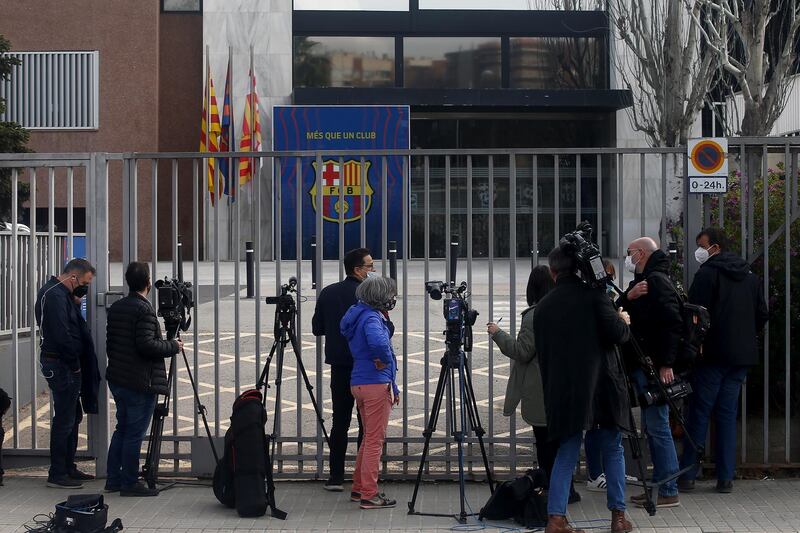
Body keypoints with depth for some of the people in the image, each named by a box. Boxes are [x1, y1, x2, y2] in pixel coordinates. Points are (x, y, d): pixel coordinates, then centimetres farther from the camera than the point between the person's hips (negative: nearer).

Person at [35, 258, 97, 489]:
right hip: (61, 365, -11)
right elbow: (62, 335, -23)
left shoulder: (61, 293, 15)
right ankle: (57, 474, 0)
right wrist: (75, 363, -14)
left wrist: (75, 302, 3)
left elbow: (75, 327, 17)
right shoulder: (54, 295, -18)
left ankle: (68, 468, 25)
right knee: (64, 420, -6)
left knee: (73, 417, 17)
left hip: (66, 365, 11)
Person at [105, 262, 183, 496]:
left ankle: (113, 479, 20)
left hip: (117, 378, 9)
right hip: (140, 382, -9)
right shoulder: (143, 310, -16)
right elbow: (146, 345, -22)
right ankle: (130, 483, 2)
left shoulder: (115, 308, 11)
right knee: (134, 433, -2)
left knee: (122, 429, 16)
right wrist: (173, 346, -8)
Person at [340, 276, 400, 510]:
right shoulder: (372, 318, -15)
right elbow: (379, 342, -35)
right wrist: (385, 360, -16)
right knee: (375, 440, -4)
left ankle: (359, 488, 24)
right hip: (375, 384, -9)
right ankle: (369, 495, -1)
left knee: (370, 437, 18)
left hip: (359, 383, 9)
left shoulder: (360, 315, 16)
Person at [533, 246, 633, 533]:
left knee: (566, 452, 8)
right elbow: (615, 334, -11)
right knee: (613, 448, 12)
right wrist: (624, 322, 11)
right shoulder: (593, 294, -4)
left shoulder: (543, 306, 8)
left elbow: (541, 351, 12)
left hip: (562, 389, 3)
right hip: (600, 385, -3)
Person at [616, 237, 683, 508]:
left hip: (655, 366, -10)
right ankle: (662, 484, 19)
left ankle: (669, 492, -6)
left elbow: (673, 324, -20)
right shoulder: (641, 282, 21)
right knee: (651, 428, 13)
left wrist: (666, 363, -25)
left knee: (658, 428, -9)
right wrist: (628, 297, -7)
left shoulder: (657, 281, -11)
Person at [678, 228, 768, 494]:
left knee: (699, 413, 0)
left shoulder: (707, 273, -9)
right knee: (728, 414, 9)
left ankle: (687, 475, 1)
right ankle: (726, 478, 7)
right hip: (743, 354, 6)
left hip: (714, 353, -6)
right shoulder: (751, 276, 13)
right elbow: (762, 314, 15)